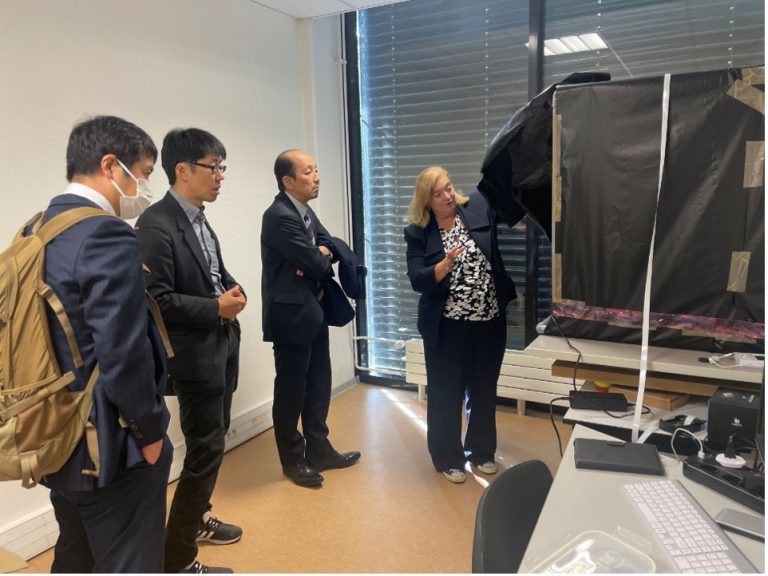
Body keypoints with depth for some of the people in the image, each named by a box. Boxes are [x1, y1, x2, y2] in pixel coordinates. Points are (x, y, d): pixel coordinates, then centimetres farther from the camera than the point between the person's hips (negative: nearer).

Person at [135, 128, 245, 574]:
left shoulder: (199, 220, 10)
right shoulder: (156, 225, -19)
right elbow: (155, 299, -23)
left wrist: (233, 290, -2)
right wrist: (216, 308, -23)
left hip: (221, 346, 10)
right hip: (195, 354, -10)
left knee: (213, 440, 21)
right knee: (206, 449, -1)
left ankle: (197, 518, 42)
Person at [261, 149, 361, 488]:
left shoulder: (306, 211, 12)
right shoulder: (279, 217, -19)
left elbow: (329, 247, 9)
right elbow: (316, 263, -22)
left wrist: (319, 256, -13)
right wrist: (322, 258, 1)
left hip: (313, 312, 9)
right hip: (291, 316, -9)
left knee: (318, 385, 16)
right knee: (291, 390, 5)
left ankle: (319, 451, 31)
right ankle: (293, 460, 22)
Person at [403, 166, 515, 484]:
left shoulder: (478, 206, -2)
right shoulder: (418, 233, -6)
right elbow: (418, 281, -14)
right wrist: (446, 263, -29)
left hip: (490, 321, 3)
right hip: (447, 327, -2)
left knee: (484, 389, 17)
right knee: (446, 393, 9)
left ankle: (482, 451, 36)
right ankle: (448, 458, 27)